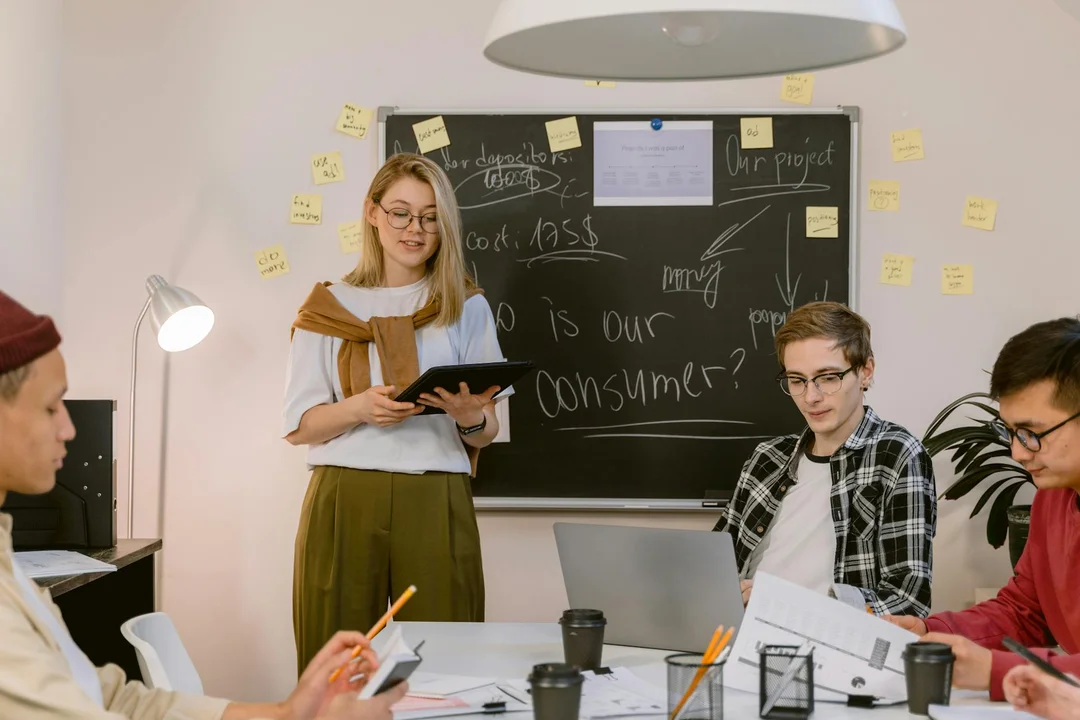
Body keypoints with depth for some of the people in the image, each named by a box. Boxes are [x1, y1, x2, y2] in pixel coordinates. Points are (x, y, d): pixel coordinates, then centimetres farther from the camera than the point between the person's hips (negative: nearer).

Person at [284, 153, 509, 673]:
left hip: (436, 502, 0)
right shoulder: (330, 307, 10)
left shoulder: (465, 306, 12)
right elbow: (298, 426, 5)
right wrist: (359, 407, -14)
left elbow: (487, 434, 11)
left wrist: (471, 418, -12)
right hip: (343, 499, 0)